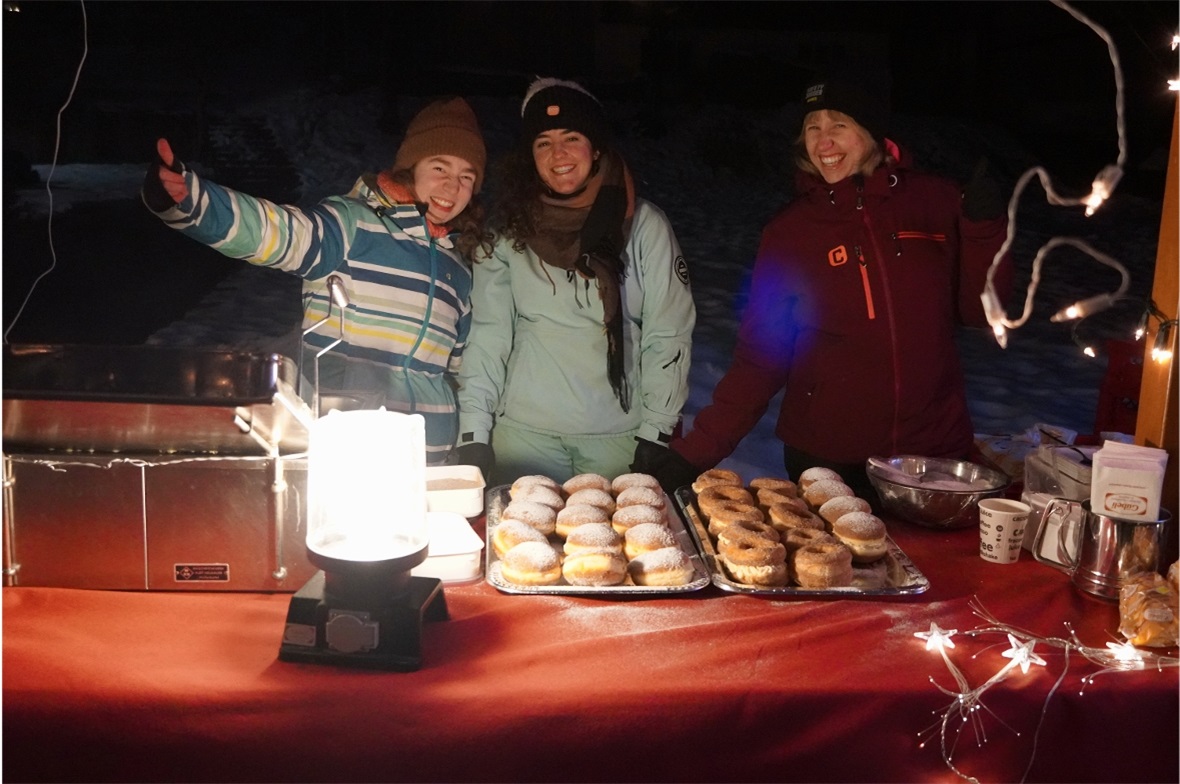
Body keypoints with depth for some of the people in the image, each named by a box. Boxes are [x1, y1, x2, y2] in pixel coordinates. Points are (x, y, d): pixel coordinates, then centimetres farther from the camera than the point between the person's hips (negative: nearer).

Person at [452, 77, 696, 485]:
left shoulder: (643, 225, -2)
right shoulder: (510, 227, 1)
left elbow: (668, 336, -2)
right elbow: (487, 332, 0)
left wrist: (657, 433, -6)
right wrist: (473, 433, -7)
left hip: (619, 435, 0)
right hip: (524, 432, 1)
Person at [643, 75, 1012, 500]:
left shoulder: (935, 200, -1)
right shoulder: (789, 231, -2)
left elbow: (980, 311, 6)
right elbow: (759, 355, -1)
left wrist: (983, 227, -9)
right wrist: (698, 449, -9)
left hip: (934, 451, 1)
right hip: (823, 459, -1)